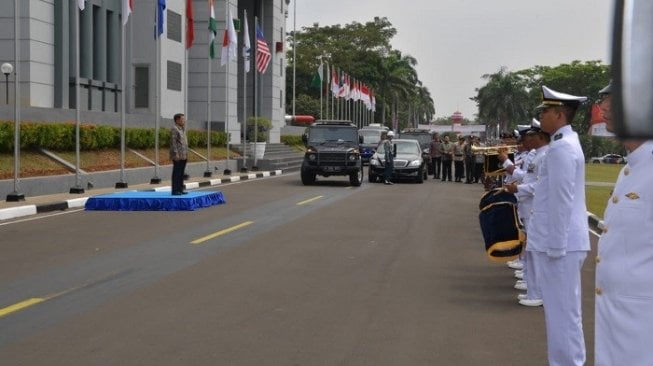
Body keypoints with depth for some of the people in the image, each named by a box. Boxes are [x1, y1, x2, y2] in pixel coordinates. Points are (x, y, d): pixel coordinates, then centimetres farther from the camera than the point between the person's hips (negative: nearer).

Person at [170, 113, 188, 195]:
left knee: (181, 173, 12)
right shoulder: (174, 129, -11)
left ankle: (180, 189, 17)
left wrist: (186, 153, 19)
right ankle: (175, 190, -4)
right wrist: (176, 154, -22)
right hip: (178, 156, -9)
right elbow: (173, 142, -17)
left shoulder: (182, 129, 18)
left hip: (183, 156, 9)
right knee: (176, 173, -6)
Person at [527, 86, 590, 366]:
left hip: (559, 243, -10)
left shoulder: (561, 148, -17)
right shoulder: (566, 143, 15)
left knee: (563, 311, -2)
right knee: (561, 310, 16)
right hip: (560, 241, 10)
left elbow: (561, 201, -20)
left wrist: (555, 246, -18)